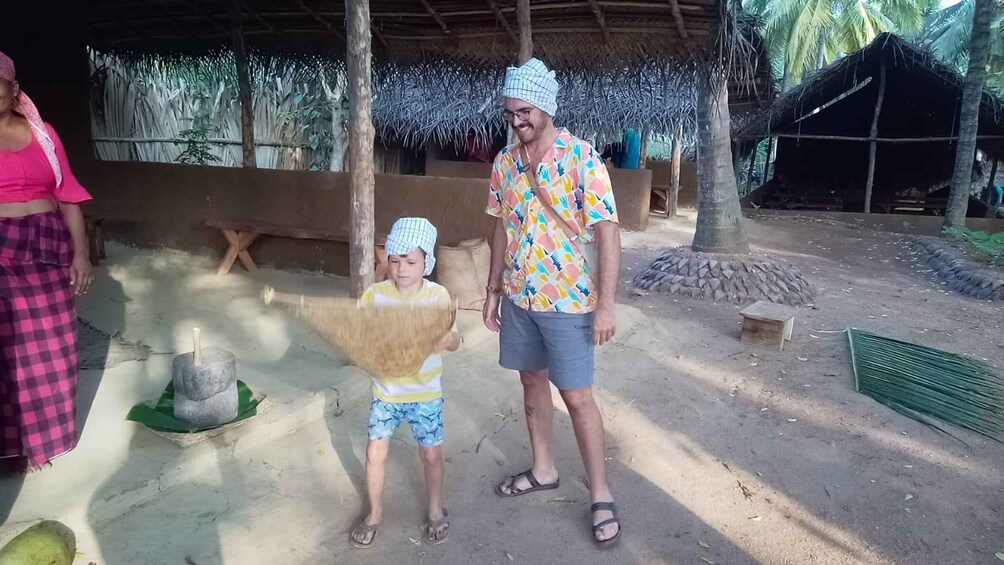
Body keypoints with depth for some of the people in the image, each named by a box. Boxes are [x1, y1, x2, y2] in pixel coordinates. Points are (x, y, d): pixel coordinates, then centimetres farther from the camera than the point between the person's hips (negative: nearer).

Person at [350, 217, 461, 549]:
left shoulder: (438, 295, -11)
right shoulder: (375, 294, -8)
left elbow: (454, 342, -14)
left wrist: (444, 336, -36)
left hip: (425, 393, -1)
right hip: (385, 391, 1)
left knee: (431, 454, 10)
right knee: (375, 453, 8)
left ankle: (436, 510, 36)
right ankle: (375, 513, 33)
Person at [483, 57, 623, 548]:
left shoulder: (582, 158, -15)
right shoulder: (504, 162, 4)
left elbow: (606, 233, -16)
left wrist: (605, 305, -19)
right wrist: (493, 290, 11)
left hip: (567, 300, -6)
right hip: (518, 296, 6)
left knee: (577, 397, 0)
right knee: (532, 382, 17)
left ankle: (601, 496, 16)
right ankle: (543, 470, 36)